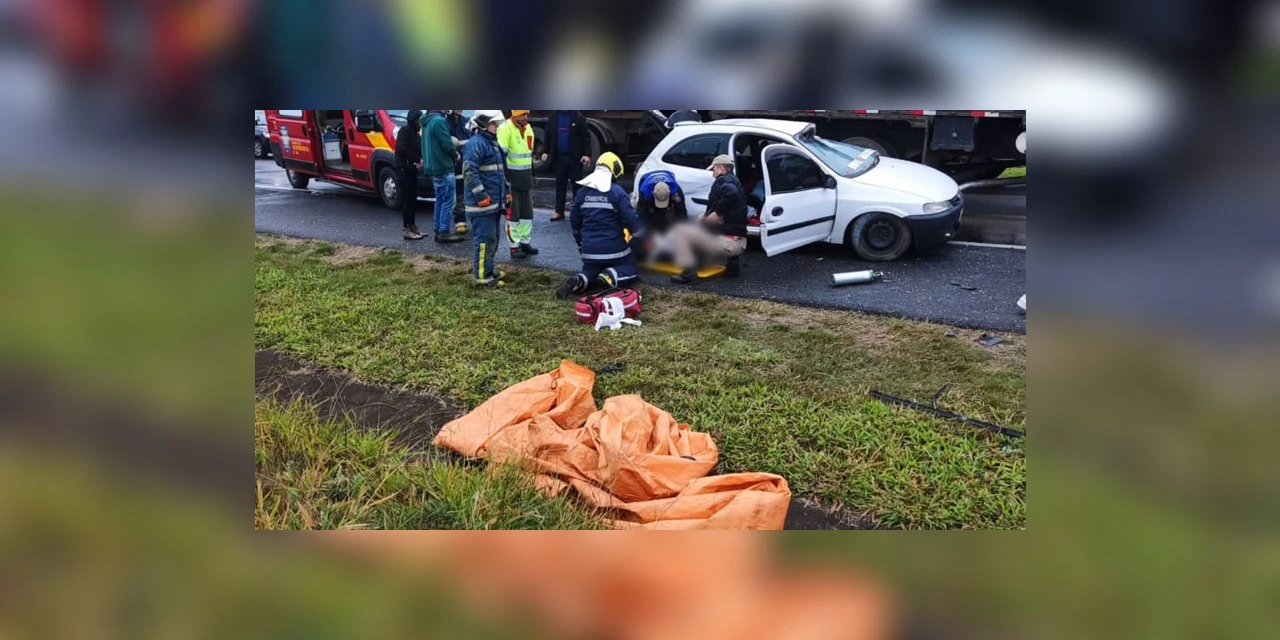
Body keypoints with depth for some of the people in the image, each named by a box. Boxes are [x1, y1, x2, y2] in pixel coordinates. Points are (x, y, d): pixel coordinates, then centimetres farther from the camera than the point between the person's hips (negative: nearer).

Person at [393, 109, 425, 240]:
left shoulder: (415, 134, 18)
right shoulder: (405, 130, -9)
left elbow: (418, 150, 14)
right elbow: (401, 149, -20)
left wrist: (420, 160, -8)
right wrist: (418, 159, -17)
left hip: (411, 169, 9)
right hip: (403, 169, -9)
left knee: (413, 199, 10)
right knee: (407, 199, -10)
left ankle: (412, 227, 16)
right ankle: (408, 231, -9)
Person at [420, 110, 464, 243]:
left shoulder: (427, 122, 15)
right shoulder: (439, 121, -16)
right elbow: (447, 144, -18)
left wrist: (453, 152, 9)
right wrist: (456, 155, 1)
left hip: (432, 167, 10)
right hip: (443, 167, -10)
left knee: (440, 200, 15)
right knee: (448, 201, -5)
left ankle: (438, 230, 17)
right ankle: (444, 232, -5)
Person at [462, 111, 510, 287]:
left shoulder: (492, 142, 18)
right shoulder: (475, 144, -16)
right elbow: (469, 172, -23)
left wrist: (505, 191, 22)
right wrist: (481, 195, -24)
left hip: (494, 202, 10)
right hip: (482, 203, -10)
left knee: (493, 238, 17)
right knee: (485, 239, -7)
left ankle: (487, 268, 28)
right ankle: (482, 275, -2)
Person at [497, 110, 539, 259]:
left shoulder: (528, 129, 12)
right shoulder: (505, 129, -14)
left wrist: (532, 175, 22)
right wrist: (505, 178, -20)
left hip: (526, 178, 8)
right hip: (512, 178, -8)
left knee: (527, 212, 12)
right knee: (513, 213, -1)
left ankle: (525, 242, 23)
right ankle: (514, 246, 6)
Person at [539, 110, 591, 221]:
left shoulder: (578, 116, -6)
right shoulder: (553, 116, 4)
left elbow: (585, 136, -7)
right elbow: (547, 135, 10)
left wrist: (586, 154, -13)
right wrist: (546, 152, 4)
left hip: (575, 157, -3)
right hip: (559, 156, 3)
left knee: (577, 184, 3)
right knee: (560, 184, 9)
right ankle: (559, 211, 15)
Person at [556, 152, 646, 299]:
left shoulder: (582, 192, 5)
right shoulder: (617, 192, -10)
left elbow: (574, 220, 13)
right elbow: (631, 220, -13)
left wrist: (580, 242, 28)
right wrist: (645, 235, 6)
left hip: (590, 249, 4)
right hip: (613, 248, -4)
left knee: (590, 273, 27)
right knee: (632, 269, 17)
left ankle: (579, 281, -11)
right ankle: (610, 277, -16)